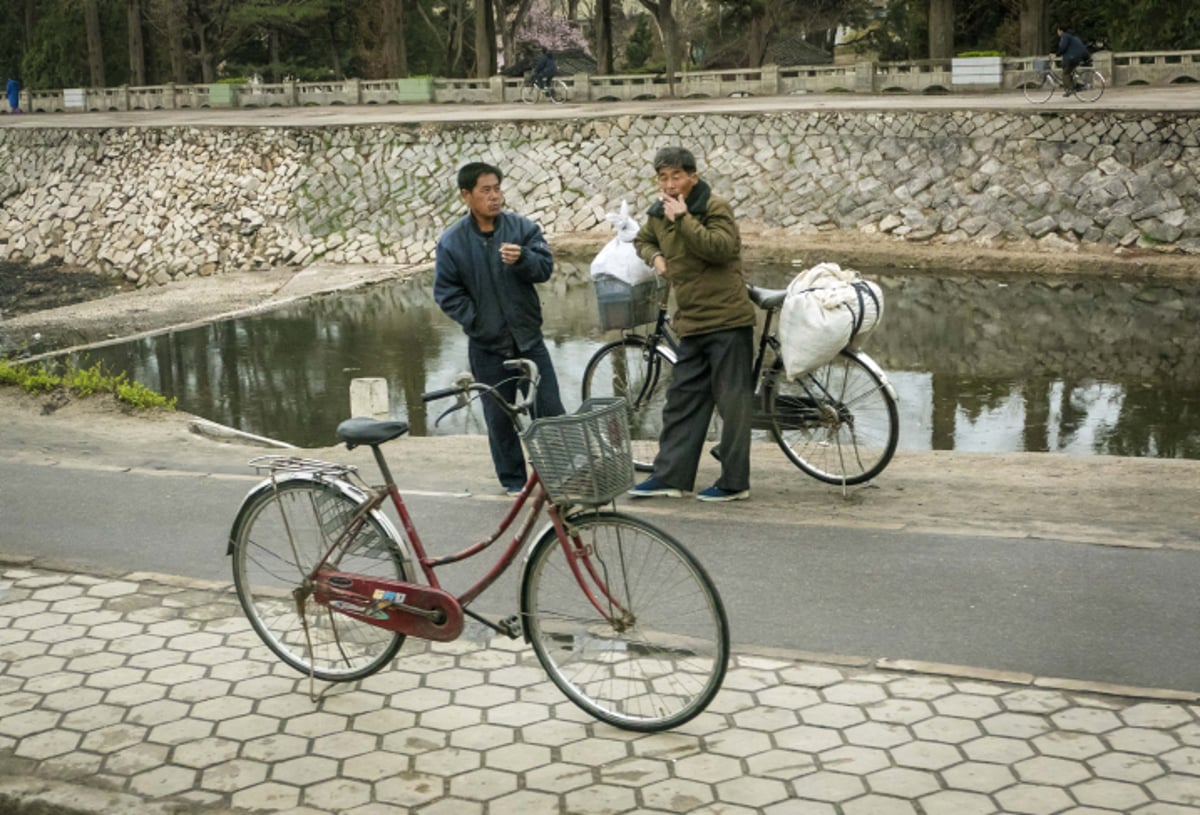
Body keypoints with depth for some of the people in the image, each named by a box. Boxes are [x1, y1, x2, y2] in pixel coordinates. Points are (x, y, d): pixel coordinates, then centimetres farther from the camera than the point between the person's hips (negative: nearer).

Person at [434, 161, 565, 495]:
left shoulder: (522, 227, -2)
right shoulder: (451, 242, -5)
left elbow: (545, 267, -7)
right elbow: (447, 293, -3)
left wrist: (521, 259, -27)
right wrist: (476, 321, -11)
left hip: (528, 337, 1)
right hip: (487, 345, -1)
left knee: (549, 408, 3)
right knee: (499, 417, 8)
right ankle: (513, 479, 22)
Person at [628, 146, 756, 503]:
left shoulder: (716, 208, -9)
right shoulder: (659, 215, 11)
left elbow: (722, 248, -24)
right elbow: (642, 240, 31)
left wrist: (684, 219, -26)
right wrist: (655, 256, 9)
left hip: (727, 319, -7)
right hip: (691, 324, 7)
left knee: (733, 401, -2)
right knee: (681, 401, 11)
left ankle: (734, 482, 5)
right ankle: (669, 476, 17)